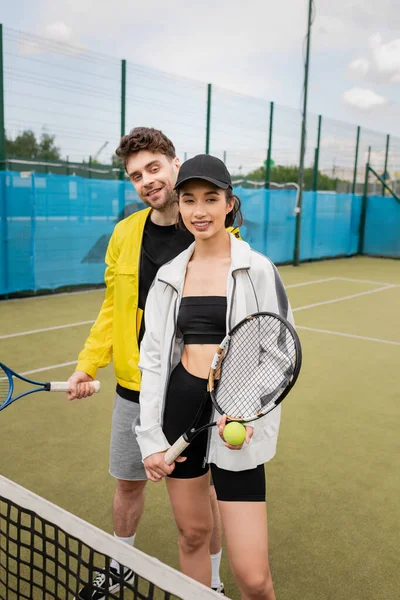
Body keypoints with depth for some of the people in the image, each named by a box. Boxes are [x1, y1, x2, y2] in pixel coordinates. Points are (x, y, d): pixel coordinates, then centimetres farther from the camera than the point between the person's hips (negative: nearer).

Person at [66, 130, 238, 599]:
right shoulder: (125, 234, 0)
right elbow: (113, 309, 7)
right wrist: (88, 365, -3)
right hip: (135, 389, 4)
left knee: (202, 493, 14)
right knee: (128, 483, 21)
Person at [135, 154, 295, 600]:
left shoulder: (257, 270, -5)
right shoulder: (169, 276, 6)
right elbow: (154, 357, 7)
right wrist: (150, 437, 0)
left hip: (235, 421, -3)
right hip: (179, 407, 4)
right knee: (192, 533, 18)